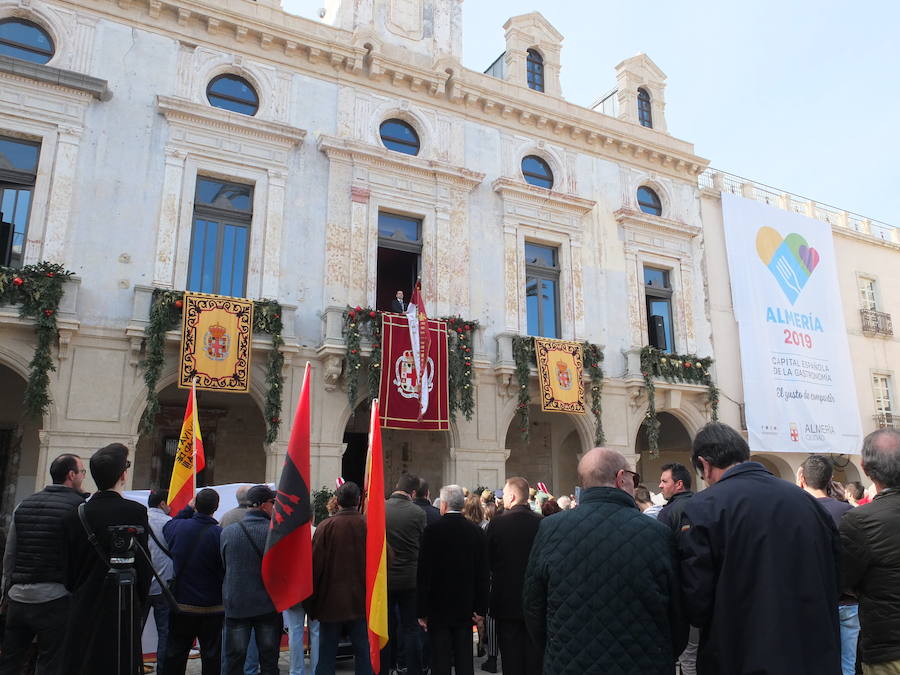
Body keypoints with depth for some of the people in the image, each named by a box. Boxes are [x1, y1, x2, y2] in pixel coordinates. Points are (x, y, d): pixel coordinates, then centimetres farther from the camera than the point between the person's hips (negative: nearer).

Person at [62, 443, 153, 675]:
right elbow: (144, 563, -10)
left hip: (82, 611, 5)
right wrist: (140, 601, 5)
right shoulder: (135, 512, -14)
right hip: (122, 612, -5)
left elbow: (69, 568, 6)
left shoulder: (74, 516, 0)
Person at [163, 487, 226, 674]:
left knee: (175, 653, 17)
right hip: (212, 608, -3)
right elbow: (227, 570, -14)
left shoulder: (178, 526, -8)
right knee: (211, 655, 9)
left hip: (180, 603, 3)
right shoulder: (220, 534, -19)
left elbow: (168, 526, 18)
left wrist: (188, 509, 21)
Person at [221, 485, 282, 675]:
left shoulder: (227, 532, -7)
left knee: (234, 659, 13)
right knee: (269, 659, 12)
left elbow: (223, 565, 6)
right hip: (268, 605, -1)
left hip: (235, 604, 2)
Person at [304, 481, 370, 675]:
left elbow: (315, 565, -7)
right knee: (363, 652, 11)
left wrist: (310, 603, 3)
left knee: (326, 653, 12)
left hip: (331, 601, -1)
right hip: (361, 601, 1)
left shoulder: (325, 526, -11)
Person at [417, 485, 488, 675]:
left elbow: (424, 573, -11)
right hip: (465, 607, 3)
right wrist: (480, 608, 8)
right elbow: (482, 574, 1)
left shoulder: (432, 531, -12)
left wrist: (422, 611, -4)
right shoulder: (476, 531, -2)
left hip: (439, 605, -3)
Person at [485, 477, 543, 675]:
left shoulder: (497, 524, -14)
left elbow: (489, 561, -5)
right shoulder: (542, 523, -8)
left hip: (507, 599, -2)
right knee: (534, 654, 13)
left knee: (511, 656, 8)